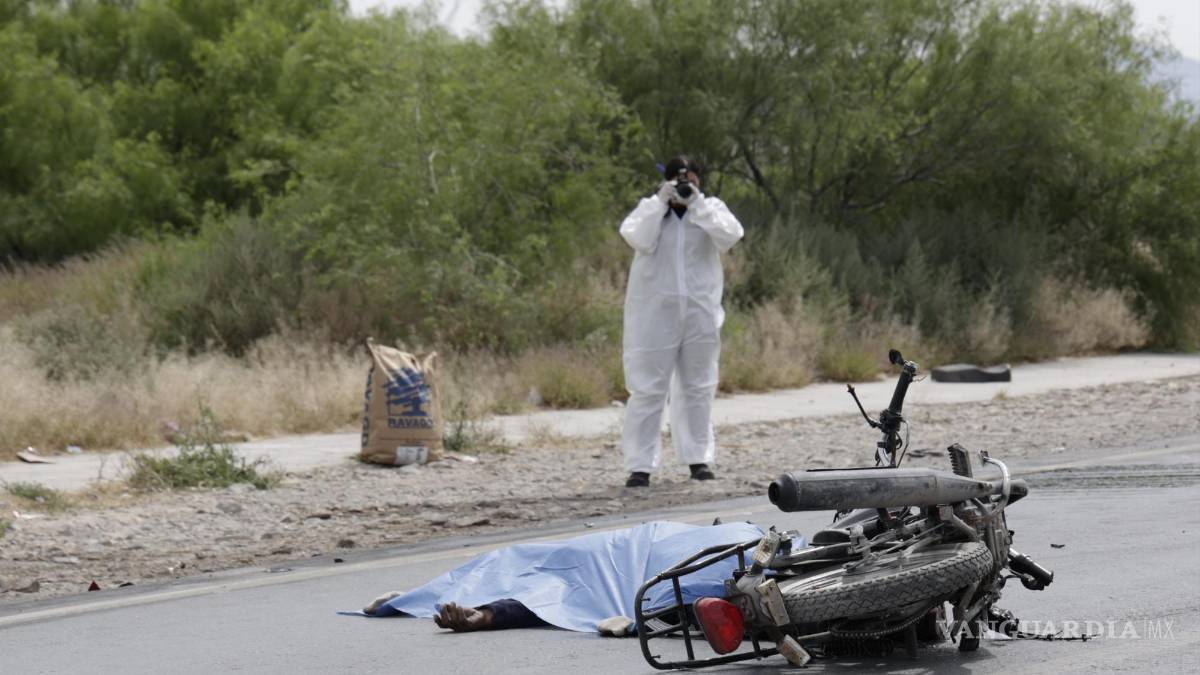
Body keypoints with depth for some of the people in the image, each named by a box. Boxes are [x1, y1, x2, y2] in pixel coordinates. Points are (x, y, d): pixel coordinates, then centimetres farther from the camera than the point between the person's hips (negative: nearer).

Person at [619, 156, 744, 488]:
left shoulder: (711, 208, 7)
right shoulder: (648, 209, 5)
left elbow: (730, 236, -11)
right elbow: (637, 239, -14)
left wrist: (698, 205, -14)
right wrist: (661, 202, -15)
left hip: (699, 311, 2)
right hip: (655, 311, -2)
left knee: (698, 387, 10)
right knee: (647, 389, -5)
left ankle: (699, 457, 19)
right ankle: (640, 464, -5)